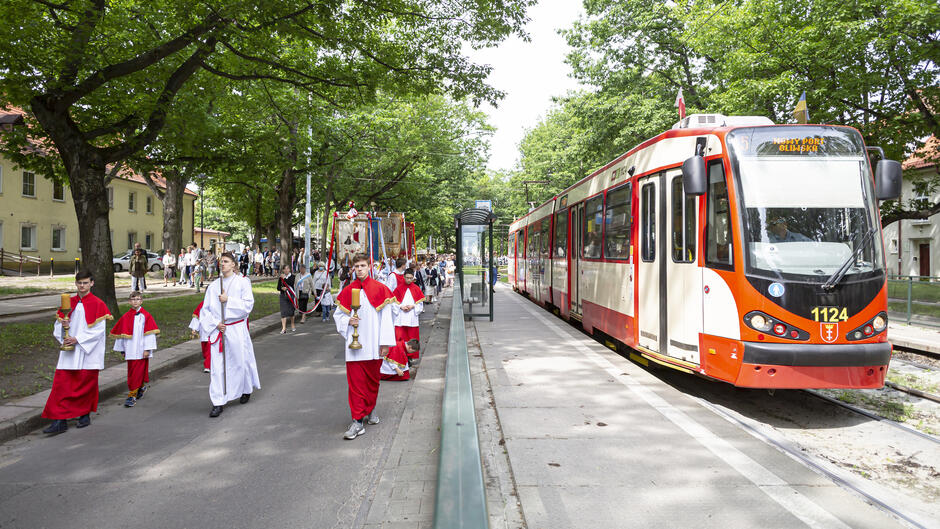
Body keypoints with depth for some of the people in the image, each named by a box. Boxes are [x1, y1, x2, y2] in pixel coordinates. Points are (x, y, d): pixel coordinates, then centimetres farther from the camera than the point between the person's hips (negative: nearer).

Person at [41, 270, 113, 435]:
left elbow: (99, 330, -10)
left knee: (86, 384, 5)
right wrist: (63, 325, -10)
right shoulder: (69, 303, 9)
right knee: (61, 384, -3)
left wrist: (78, 339, -16)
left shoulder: (98, 304, -5)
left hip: (88, 353, -4)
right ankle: (60, 421, -2)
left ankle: (85, 414, 23)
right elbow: (58, 325, 14)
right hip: (69, 353, 4)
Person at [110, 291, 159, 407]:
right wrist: (122, 349, 13)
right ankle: (141, 386, 32)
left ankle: (132, 395, -2)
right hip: (130, 351, 4)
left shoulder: (146, 316, -5)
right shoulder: (126, 317, 7)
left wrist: (147, 349, -11)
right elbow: (121, 333, 13)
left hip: (141, 351, -4)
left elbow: (149, 333, -7)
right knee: (131, 371, 10)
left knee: (137, 372, -6)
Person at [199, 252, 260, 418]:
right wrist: (215, 323, -6)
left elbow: (248, 304, -8)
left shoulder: (242, 282, 1)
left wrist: (228, 300, -14)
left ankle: (246, 390, 33)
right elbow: (205, 309, 9)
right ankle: (218, 402, 0)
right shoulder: (213, 286, 9)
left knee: (241, 360, 7)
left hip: (237, 328, -2)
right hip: (218, 330, 2)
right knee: (217, 365, -3)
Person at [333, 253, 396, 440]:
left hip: (373, 344, -1)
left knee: (373, 379, 11)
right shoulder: (348, 291, 5)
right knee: (355, 381, -3)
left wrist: (385, 342, -6)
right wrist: (348, 321, -7)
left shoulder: (380, 289, -1)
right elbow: (338, 314, 15)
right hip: (354, 344, 1)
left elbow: (386, 317, -2)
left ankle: (370, 408, 34)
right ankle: (358, 421, 0)